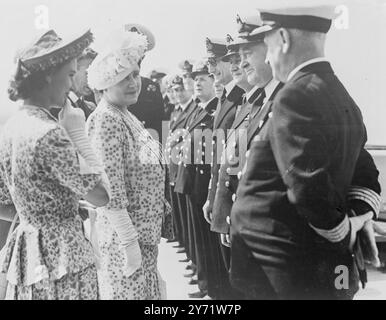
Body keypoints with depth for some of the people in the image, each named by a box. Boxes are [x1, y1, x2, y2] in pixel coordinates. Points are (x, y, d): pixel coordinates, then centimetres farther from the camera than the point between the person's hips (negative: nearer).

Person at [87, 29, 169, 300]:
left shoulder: (125, 116, 10)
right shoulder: (106, 119, -18)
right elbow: (111, 191, -22)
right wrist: (129, 243, -21)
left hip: (146, 231, 9)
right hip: (125, 236, -9)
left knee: (146, 290, 20)